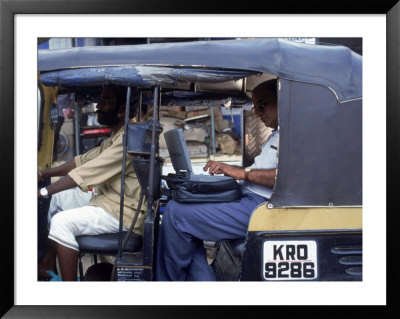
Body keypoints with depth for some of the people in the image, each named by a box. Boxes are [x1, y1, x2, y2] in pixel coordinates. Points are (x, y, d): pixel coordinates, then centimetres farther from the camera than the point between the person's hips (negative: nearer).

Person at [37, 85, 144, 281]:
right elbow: (82, 161, 15)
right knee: (58, 198, 15)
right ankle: (47, 265, 14)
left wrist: (43, 192, -20)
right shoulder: (114, 138, 14)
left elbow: (85, 173, -24)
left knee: (62, 222, -22)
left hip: (123, 213, -11)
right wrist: (43, 174, 7)